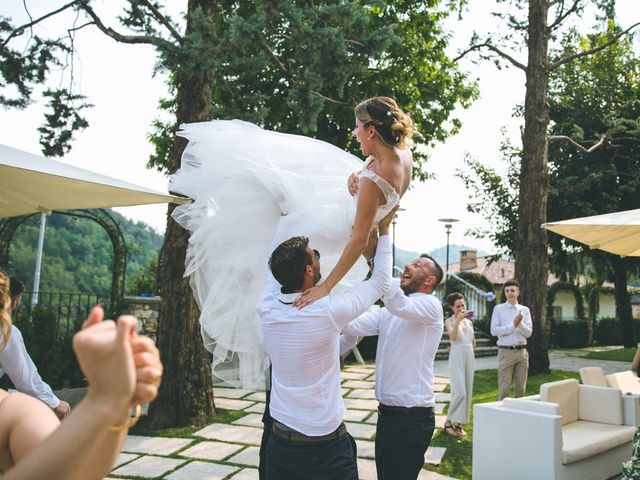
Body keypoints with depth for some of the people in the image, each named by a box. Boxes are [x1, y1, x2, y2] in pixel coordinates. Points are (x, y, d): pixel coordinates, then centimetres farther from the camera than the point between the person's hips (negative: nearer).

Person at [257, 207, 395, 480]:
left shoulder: (267, 309, -10)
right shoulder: (327, 312, -22)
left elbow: (276, 268, 11)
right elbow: (380, 283, -7)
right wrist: (383, 230, 3)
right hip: (326, 446, -4)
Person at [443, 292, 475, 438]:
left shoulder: (469, 322, 15)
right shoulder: (449, 321, -1)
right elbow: (452, 336, -19)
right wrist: (458, 319, -24)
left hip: (470, 357, 6)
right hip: (457, 357, -6)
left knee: (468, 392, 4)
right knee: (459, 392, -13)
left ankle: (459, 424, 12)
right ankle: (448, 422, 1)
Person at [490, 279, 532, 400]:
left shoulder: (525, 310, 10)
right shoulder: (498, 309, 1)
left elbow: (528, 333, 3)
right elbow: (494, 330, -9)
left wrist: (520, 323, -15)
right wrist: (513, 325, -13)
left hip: (522, 352, 4)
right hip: (506, 352, -3)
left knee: (521, 388, 11)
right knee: (504, 388, -2)